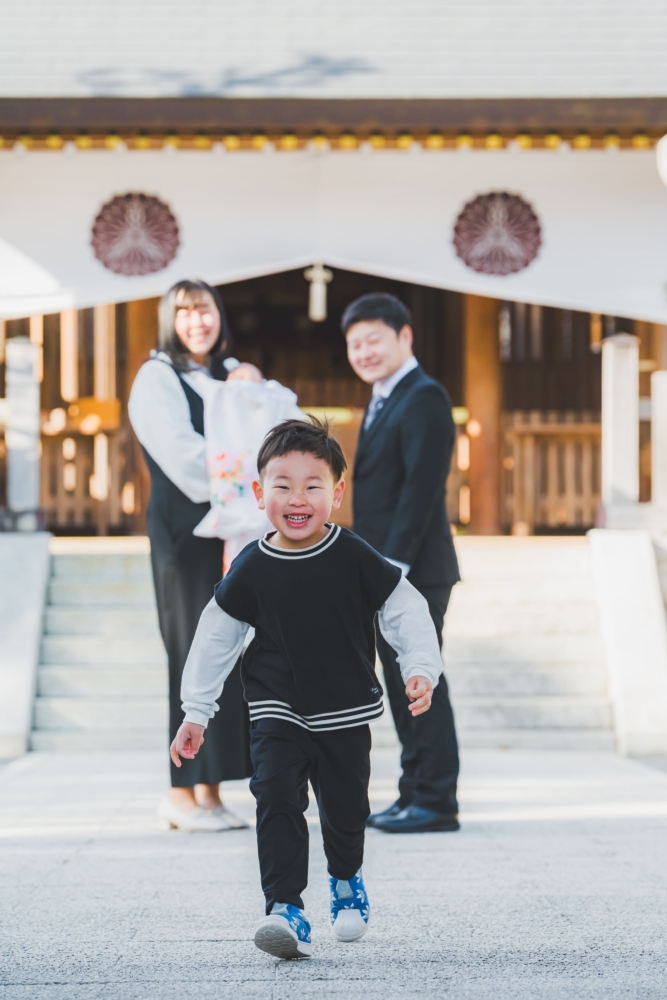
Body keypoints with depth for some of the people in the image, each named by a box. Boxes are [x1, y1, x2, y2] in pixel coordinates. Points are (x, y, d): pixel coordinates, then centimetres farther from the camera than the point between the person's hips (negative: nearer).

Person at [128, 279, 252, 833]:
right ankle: (184, 793, -3)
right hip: (187, 533, -7)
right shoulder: (157, 379, -2)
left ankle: (208, 791, 7)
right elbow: (182, 454, -13)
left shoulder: (228, 378, 19)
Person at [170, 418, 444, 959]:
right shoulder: (253, 568, -8)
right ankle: (286, 910, -19)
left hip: (345, 713, 1)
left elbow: (405, 610, -3)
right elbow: (217, 635, 2)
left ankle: (347, 880, 45)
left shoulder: (355, 558, -12)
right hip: (277, 712, 0)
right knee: (276, 798, -19)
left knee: (346, 807, 14)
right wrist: (196, 711, 5)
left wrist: (421, 670, -14)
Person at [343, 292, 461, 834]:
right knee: (402, 685, 12)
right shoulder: (382, 401, 18)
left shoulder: (423, 398, -12)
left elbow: (421, 488, -19)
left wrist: (393, 566, -22)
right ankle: (416, 793, 19)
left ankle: (436, 801, -2)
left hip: (414, 570, -10)